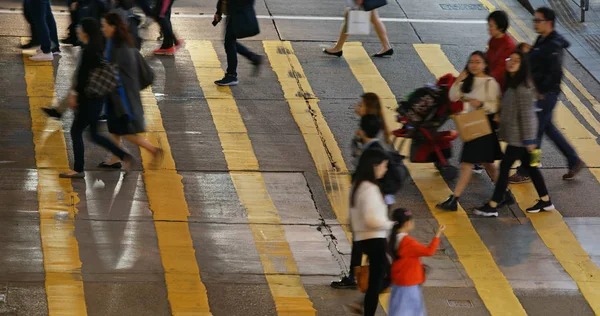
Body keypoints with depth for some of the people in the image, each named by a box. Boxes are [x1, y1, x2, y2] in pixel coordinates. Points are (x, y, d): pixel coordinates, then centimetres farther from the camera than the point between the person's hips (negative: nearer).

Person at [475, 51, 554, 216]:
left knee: (505, 166, -5)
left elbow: (526, 114, -20)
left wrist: (528, 140, -19)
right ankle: (545, 201, 24)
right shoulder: (512, 83, 8)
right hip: (515, 134, 10)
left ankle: (492, 206, 1)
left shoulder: (522, 88, -20)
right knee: (528, 165, 16)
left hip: (519, 135, -10)